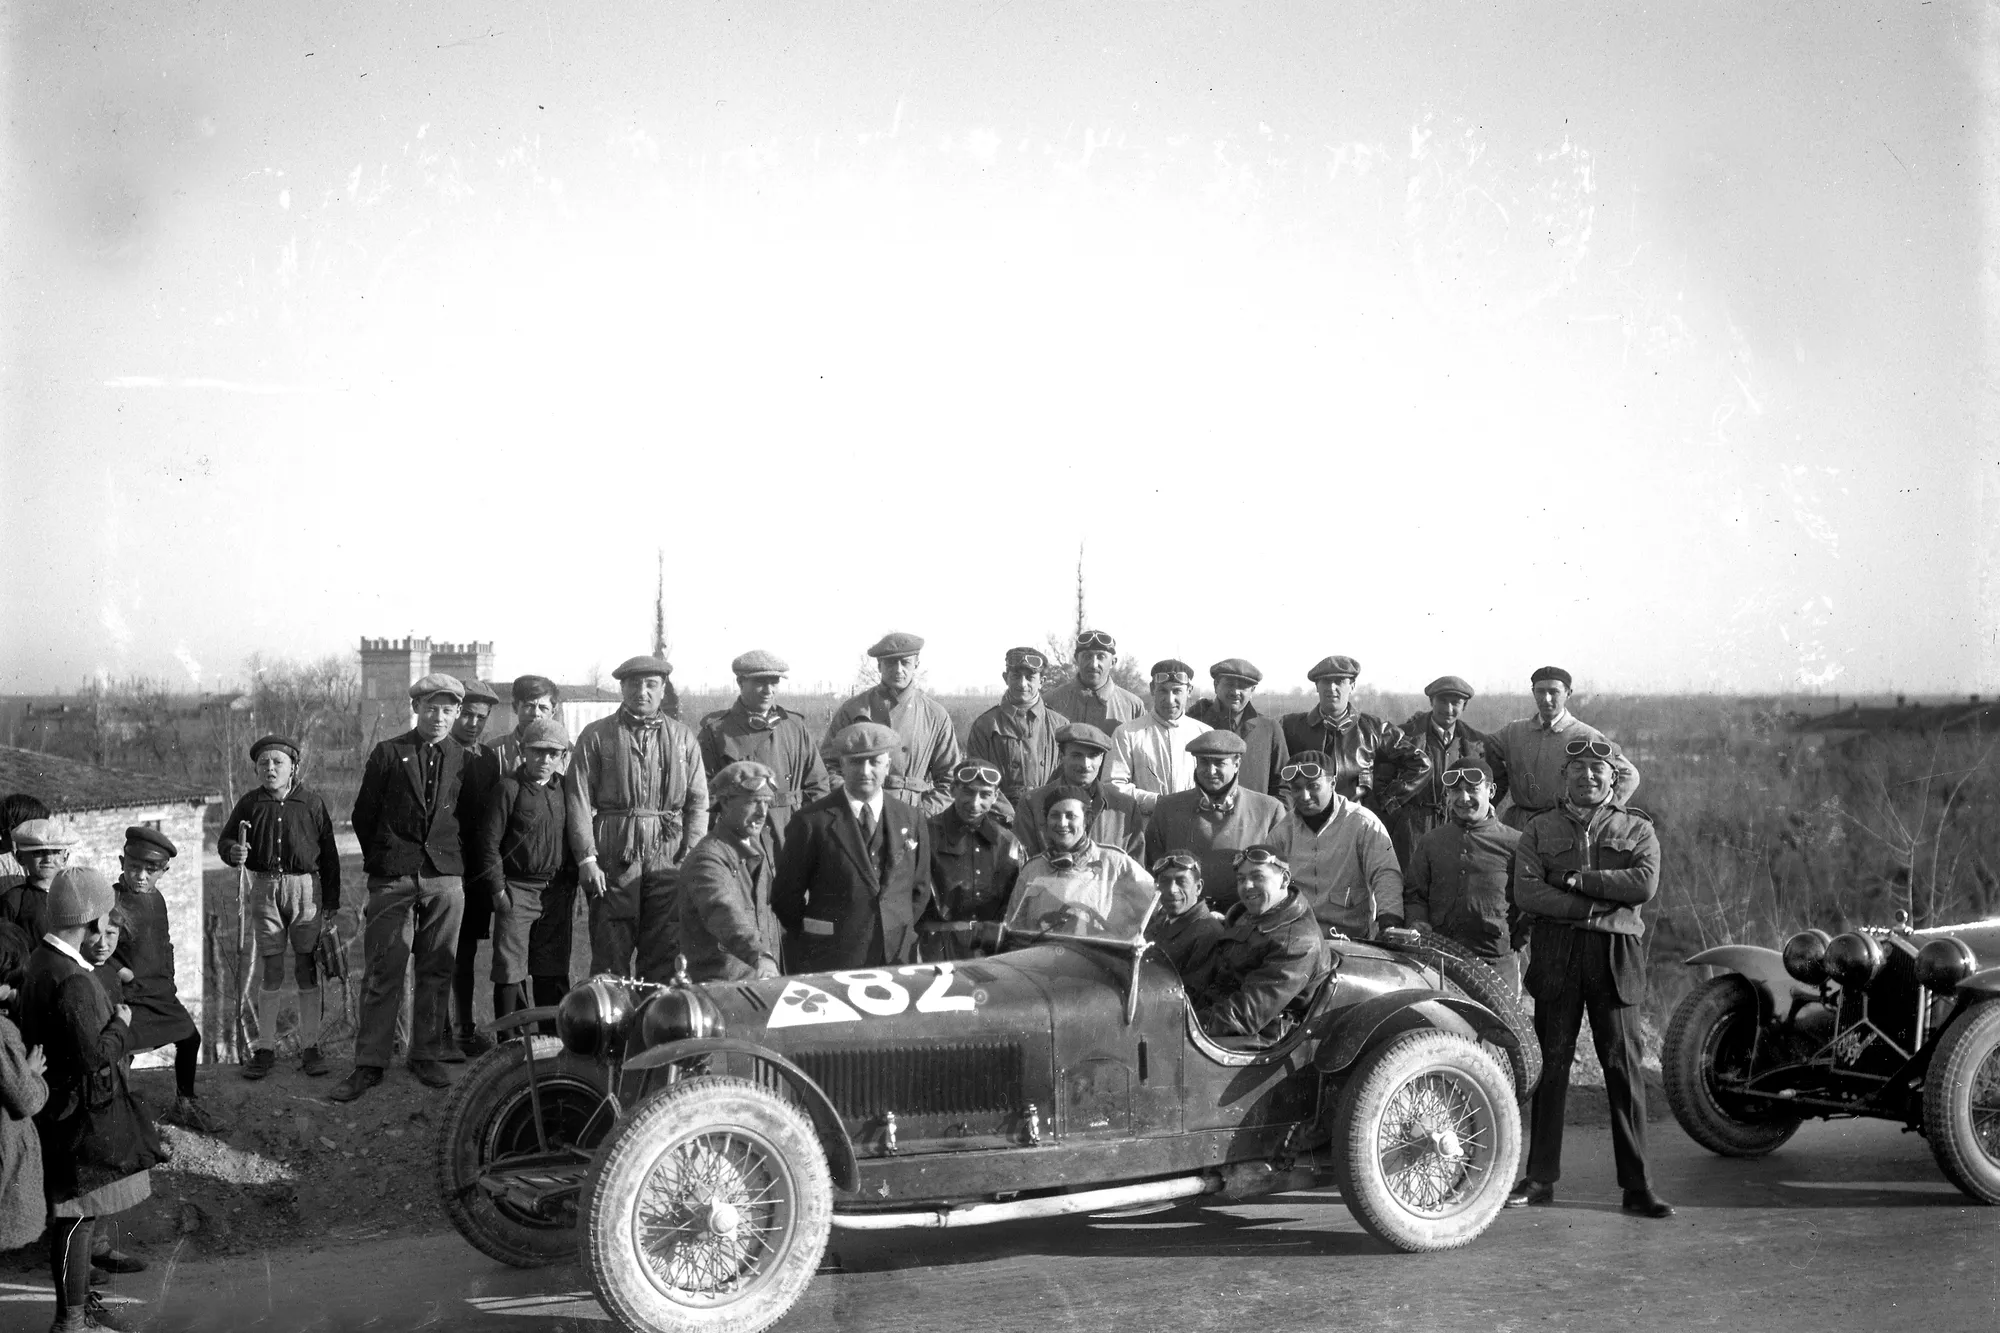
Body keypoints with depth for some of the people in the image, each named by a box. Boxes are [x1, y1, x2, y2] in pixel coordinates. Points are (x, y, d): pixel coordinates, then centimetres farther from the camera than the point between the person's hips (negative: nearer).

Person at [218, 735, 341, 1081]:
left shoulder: (312, 802, 0)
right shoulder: (250, 803, 4)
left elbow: (328, 853, 3)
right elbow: (225, 839, 9)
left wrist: (331, 900, 2)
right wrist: (233, 851, -16)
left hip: (305, 888, -1)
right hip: (265, 888, 1)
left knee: (307, 968, 3)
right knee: (269, 970, 5)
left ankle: (310, 1046, 10)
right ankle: (265, 1048, 13)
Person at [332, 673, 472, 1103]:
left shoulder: (463, 759, 8)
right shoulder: (388, 754, 2)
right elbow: (363, 814, 8)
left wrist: (451, 856, 10)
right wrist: (382, 860, 11)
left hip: (446, 878, 2)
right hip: (393, 879, -2)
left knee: (436, 971, 5)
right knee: (384, 972, -2)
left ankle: (426, 1057, 15)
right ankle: (369, 1065, 2)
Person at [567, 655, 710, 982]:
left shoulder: (683, 738, 12)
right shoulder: (596, 736, 5)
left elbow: (698, 802, 9)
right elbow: (579, 799, 1)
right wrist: (587, 859, -8)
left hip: (669, 857, 2)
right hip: (614, 857, -2)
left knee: (666, 959, 2)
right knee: (610, 957, 0)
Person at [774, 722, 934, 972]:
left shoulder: (911, 821, 5)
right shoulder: (813, 822, -6)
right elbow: (786, 894, -1)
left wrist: (900, 933, 7)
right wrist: (813, 940, 0)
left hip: (898, 957, 3)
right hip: (831, 960, -3)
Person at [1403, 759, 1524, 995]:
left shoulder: (1514, 843, 5)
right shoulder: (1431, 841, 16)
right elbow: (1414, 893, 20)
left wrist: (1517, 943, 0)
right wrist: (1417, 921, 1)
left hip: (1495, 960, -2)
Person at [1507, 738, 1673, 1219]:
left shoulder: (1637, 828, 12)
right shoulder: (1540, 829, 13)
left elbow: (1645, 884, -7)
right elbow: (1525, 892, -3)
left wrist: (1574, 879, -9)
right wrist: (1597, 905, -10)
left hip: (1615, 953, -1)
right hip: (1555, 950, 1)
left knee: (1624, 1065, -3)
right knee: (1551, 1061, 2)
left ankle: (1636, 1185, 1)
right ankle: (1541, 1178, 9)